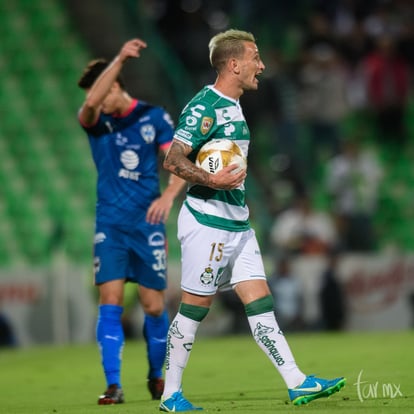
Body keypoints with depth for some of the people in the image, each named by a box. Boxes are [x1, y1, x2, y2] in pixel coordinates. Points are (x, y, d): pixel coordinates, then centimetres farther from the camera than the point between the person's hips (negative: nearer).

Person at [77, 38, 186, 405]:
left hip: (147, 224, -1)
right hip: (110, 225, 1)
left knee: (154, 306, 1)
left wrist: (168, 195, -22)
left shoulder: (154, 117, 0)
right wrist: (119, 59, -32)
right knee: (110, 303, -10)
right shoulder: (96, 122, 2)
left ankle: (157, 375, 23)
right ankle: (114, 385, -9)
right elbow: (90, 104, -23)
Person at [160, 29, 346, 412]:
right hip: (207, 223, -9)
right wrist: (213, 181, -26)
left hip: (237, 224, 9)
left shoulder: (234, 107, 16)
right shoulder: (204, 107, -14)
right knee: (194, 307, -2)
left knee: (261, 303, 4)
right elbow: (172, 161, -19)